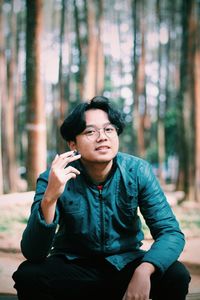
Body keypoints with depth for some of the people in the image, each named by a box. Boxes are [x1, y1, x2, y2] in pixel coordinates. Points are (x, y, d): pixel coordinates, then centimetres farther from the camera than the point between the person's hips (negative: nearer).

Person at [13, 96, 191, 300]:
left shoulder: (138, 172, -13)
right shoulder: (53, 179, -17)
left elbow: (171, 232, -16)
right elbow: (33, 253, -23)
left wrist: (144, 270, -36)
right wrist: (49, 198, -41)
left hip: (125, 263, 0)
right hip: (72, 266, 0)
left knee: (176, 276, -26)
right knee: (27, 275, -27)